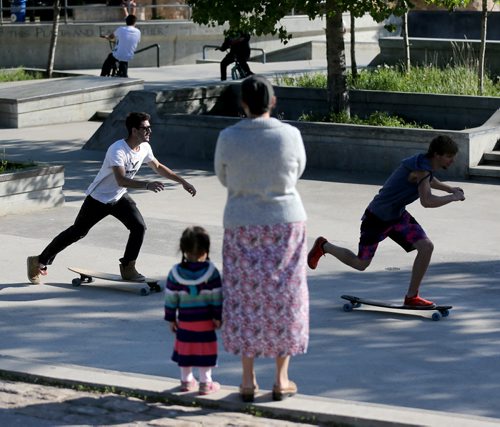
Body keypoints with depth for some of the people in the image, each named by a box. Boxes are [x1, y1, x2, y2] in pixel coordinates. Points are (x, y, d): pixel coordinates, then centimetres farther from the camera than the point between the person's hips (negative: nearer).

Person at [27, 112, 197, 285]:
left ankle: (127, 268, 4)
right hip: (98, 199, -6)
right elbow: (121, 180, -43)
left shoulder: (144, 148, -7)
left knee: (139, 226, -12)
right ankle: (39, 261, 16)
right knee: (77, 232, 2)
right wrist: (147, 185, -52)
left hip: (119, 198, 6)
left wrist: (182, 181, 9)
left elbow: (158, 167, 11)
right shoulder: (117, 150, -32)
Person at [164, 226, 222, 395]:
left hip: (184, 320, 2)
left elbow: (171, 298, -2)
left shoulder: (175, 273, -6)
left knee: (185, 348, 14)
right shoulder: (211, 272, -11)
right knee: (205, 349, 5)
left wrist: (171, 318, 7)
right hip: (205, 320, -2)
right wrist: (217, 317, 0)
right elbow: (216, 297, -9)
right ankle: (205, 383, 6)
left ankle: (186, 380, 24)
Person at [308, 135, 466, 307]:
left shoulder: (427, 165, 1)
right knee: (361, 264, 5)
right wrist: (453, 197, -24)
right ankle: (323, 246, 30)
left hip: (398, 215, 8)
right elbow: (427, 201, -38)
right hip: (378, 217, -8)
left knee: (426, 247, -10)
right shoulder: (421, 168, -28)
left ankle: (412, 296, 0)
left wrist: (450, 189, 16)